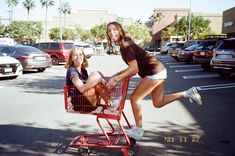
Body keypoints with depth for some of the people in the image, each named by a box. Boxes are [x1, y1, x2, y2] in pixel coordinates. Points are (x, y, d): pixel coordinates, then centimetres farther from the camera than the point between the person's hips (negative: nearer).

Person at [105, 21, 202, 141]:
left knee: (134, 98, -5)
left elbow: (134, 69, -22)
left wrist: (116, 79, -21)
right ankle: (188, 93, 20)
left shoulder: (125, 46, -17)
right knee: (158, 103, 18)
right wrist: (117, 74, 12)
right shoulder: (126, 44, 12)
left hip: (154, 73, -10)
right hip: (158, 71, 10)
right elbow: (133, 66, 16)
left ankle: (138, 131, 6)